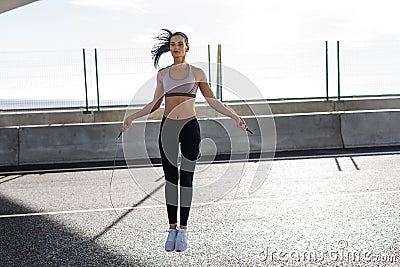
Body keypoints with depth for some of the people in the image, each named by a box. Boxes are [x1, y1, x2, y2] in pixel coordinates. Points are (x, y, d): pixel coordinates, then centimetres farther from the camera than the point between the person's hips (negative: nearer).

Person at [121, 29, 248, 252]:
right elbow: (155, 104, 17)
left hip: (190, 127, -2)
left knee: (186, 178, 2)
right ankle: (172, 229, 11)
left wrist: (235, 116, -3)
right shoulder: (163, 74, 10)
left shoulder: (197, 73, 4)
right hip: (168, 128, 2)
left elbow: (213, 101, 5)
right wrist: (133, 117, 13)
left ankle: (183, 230, 8)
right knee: (170, 178, 4)